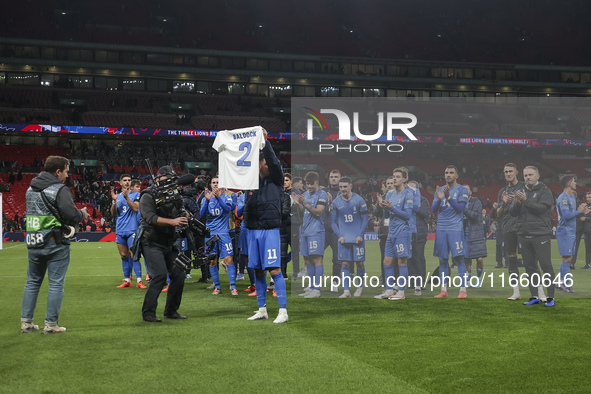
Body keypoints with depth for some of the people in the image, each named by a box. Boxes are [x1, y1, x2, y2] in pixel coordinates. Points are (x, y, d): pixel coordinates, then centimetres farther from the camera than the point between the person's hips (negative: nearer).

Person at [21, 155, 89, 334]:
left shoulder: (31, 189, 11)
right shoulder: (60, 190, -13)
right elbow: (71, 215, -21)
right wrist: (82, 214, 1)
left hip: (33, 243, 7)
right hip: (55, 244, -7)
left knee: (32, 282, 16)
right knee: (56, 284, 2)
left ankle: (26, 322, 18)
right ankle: (51, 324, 3)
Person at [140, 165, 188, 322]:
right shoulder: (148, 196, -6)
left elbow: (178, 216, 13)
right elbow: (150, 217, -21)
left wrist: (185, 219, -10)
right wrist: (171, 221, -32)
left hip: (169, 244, 7)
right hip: (152, 243, -7)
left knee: (179, 274, 1)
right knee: (160, 274, -19)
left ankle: (171, 311, 14)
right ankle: (148, 313, -12)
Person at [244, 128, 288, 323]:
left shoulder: (276, 180, 0)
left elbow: (274, 162, -14)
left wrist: (265, 141, -21)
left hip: (270, 230, -5)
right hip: (253, 230, 5)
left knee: (274, 270, -9)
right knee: (258, 271, 10)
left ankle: (283, 311, -7)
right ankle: (262, 310, 19)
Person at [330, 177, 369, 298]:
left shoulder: (359, 200, -3)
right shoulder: (335, 202, 2)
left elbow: (365, 218, 1)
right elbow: (333, 221, 8)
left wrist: (361, 235, -7)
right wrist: (339, 236, -4)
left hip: (358, 237, -1)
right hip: (344, 238, 1)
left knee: (360, 263, 2)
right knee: (344, 264, -3)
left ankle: (360, 287, 22)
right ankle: (346, 291, -2)